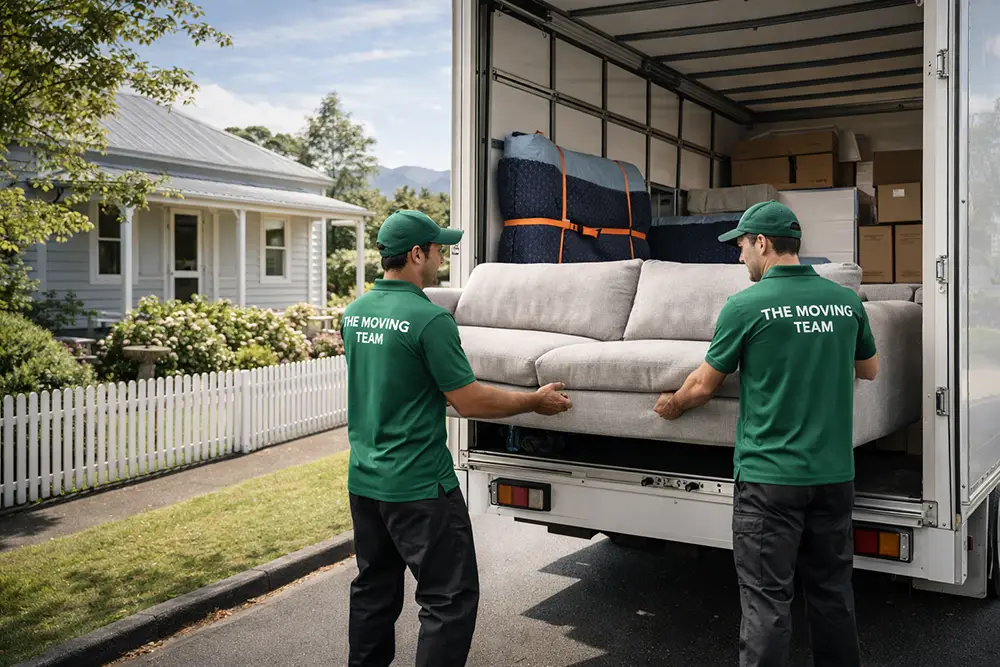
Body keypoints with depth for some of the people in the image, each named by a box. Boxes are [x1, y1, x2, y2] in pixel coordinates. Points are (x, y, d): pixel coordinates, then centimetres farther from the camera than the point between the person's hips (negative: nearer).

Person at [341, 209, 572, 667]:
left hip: (363, 479, 8)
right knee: (450, 597, 2)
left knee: (374, 589, 19)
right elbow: (470, 402, -16)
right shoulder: (429, 319, -19)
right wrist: (536, 401, -3)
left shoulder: (354, 313, 6)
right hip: (417, 485, -8)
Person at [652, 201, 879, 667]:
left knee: (767, 599, 2)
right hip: (834, 473, 5)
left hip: (769, 476, -5)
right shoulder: (846, 301, 3)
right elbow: (869, 370, 19)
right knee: (832, 590, 18)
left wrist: (673, 404, 18)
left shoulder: (746, 305, -11)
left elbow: (704, 385, -2)